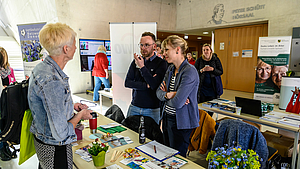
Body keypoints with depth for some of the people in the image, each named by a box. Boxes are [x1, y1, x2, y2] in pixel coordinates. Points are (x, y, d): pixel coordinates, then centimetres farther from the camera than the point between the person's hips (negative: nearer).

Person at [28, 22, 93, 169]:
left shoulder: (42, 67, -1)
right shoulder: (52, 81, -34)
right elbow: (60, 133, -31)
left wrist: (72, 106, 6)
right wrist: (80, 115, -15)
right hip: (54, 148, -9)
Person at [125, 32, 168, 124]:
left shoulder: (161, 63, -8)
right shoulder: (136, 61, 5)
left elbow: (155, 85, -19)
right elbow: (127, 83, -2)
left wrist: (142, 67, -21)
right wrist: (147, 85, -14)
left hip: (152, 109, -3)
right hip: (134, 107, 4)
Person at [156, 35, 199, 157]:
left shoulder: (189, 72, -21)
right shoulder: (170, 69, 6)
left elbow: (177, 103, -27)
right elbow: (159, 92, 5)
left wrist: (167, 96, -7)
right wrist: (168, 95, -16)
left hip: (181, 123, -8)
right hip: (167, 118, 8)